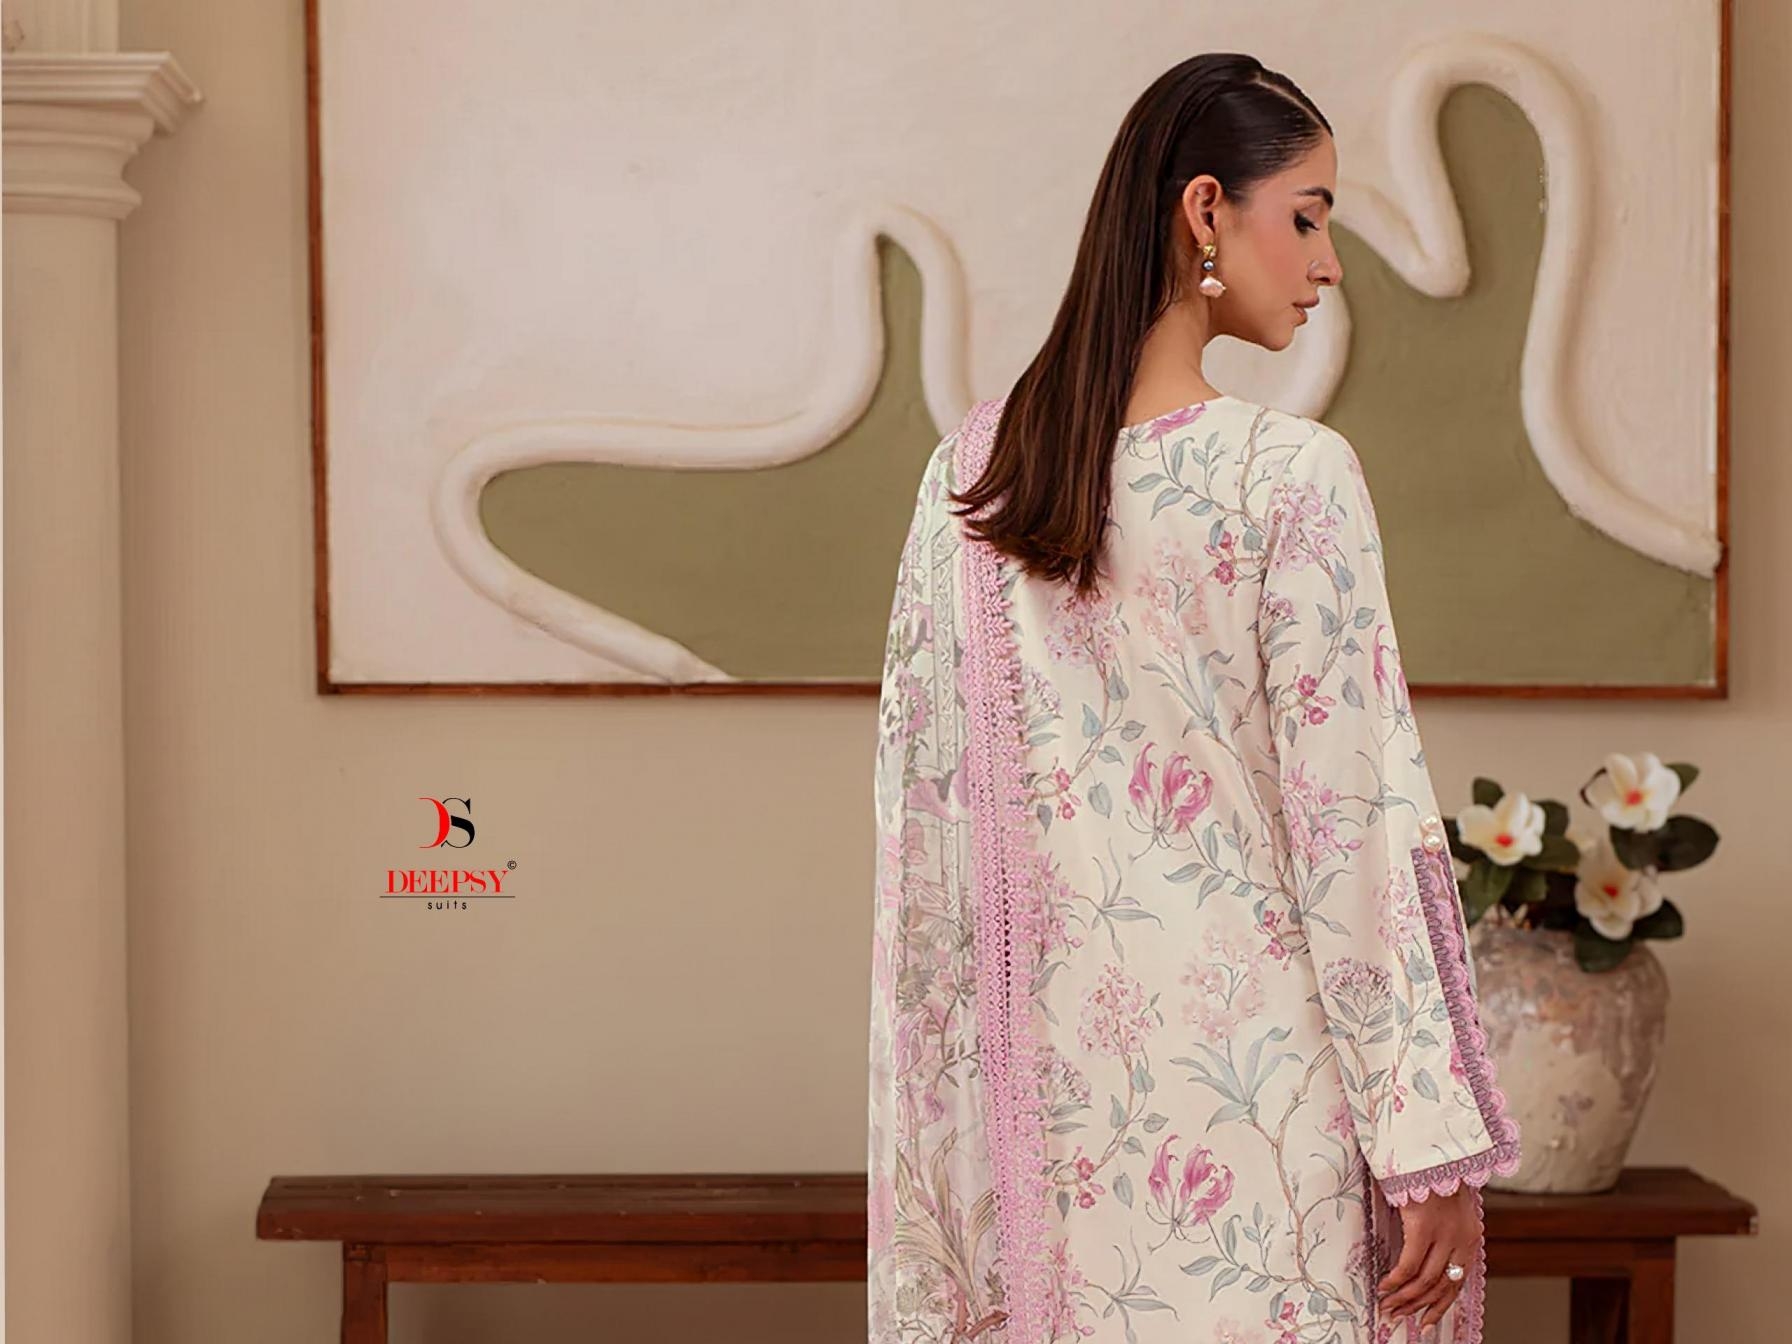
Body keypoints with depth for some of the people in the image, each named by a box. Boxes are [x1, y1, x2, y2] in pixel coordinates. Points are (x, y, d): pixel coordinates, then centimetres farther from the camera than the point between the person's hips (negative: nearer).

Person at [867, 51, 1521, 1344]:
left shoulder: (968, 471, 4)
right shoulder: (1290, 475, -12)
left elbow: (925, 812, 6)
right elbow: (1355, 816, -13)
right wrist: (1432, 1144, -9)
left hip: (1046, 1085, 5)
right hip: (1250, 1080, -5)